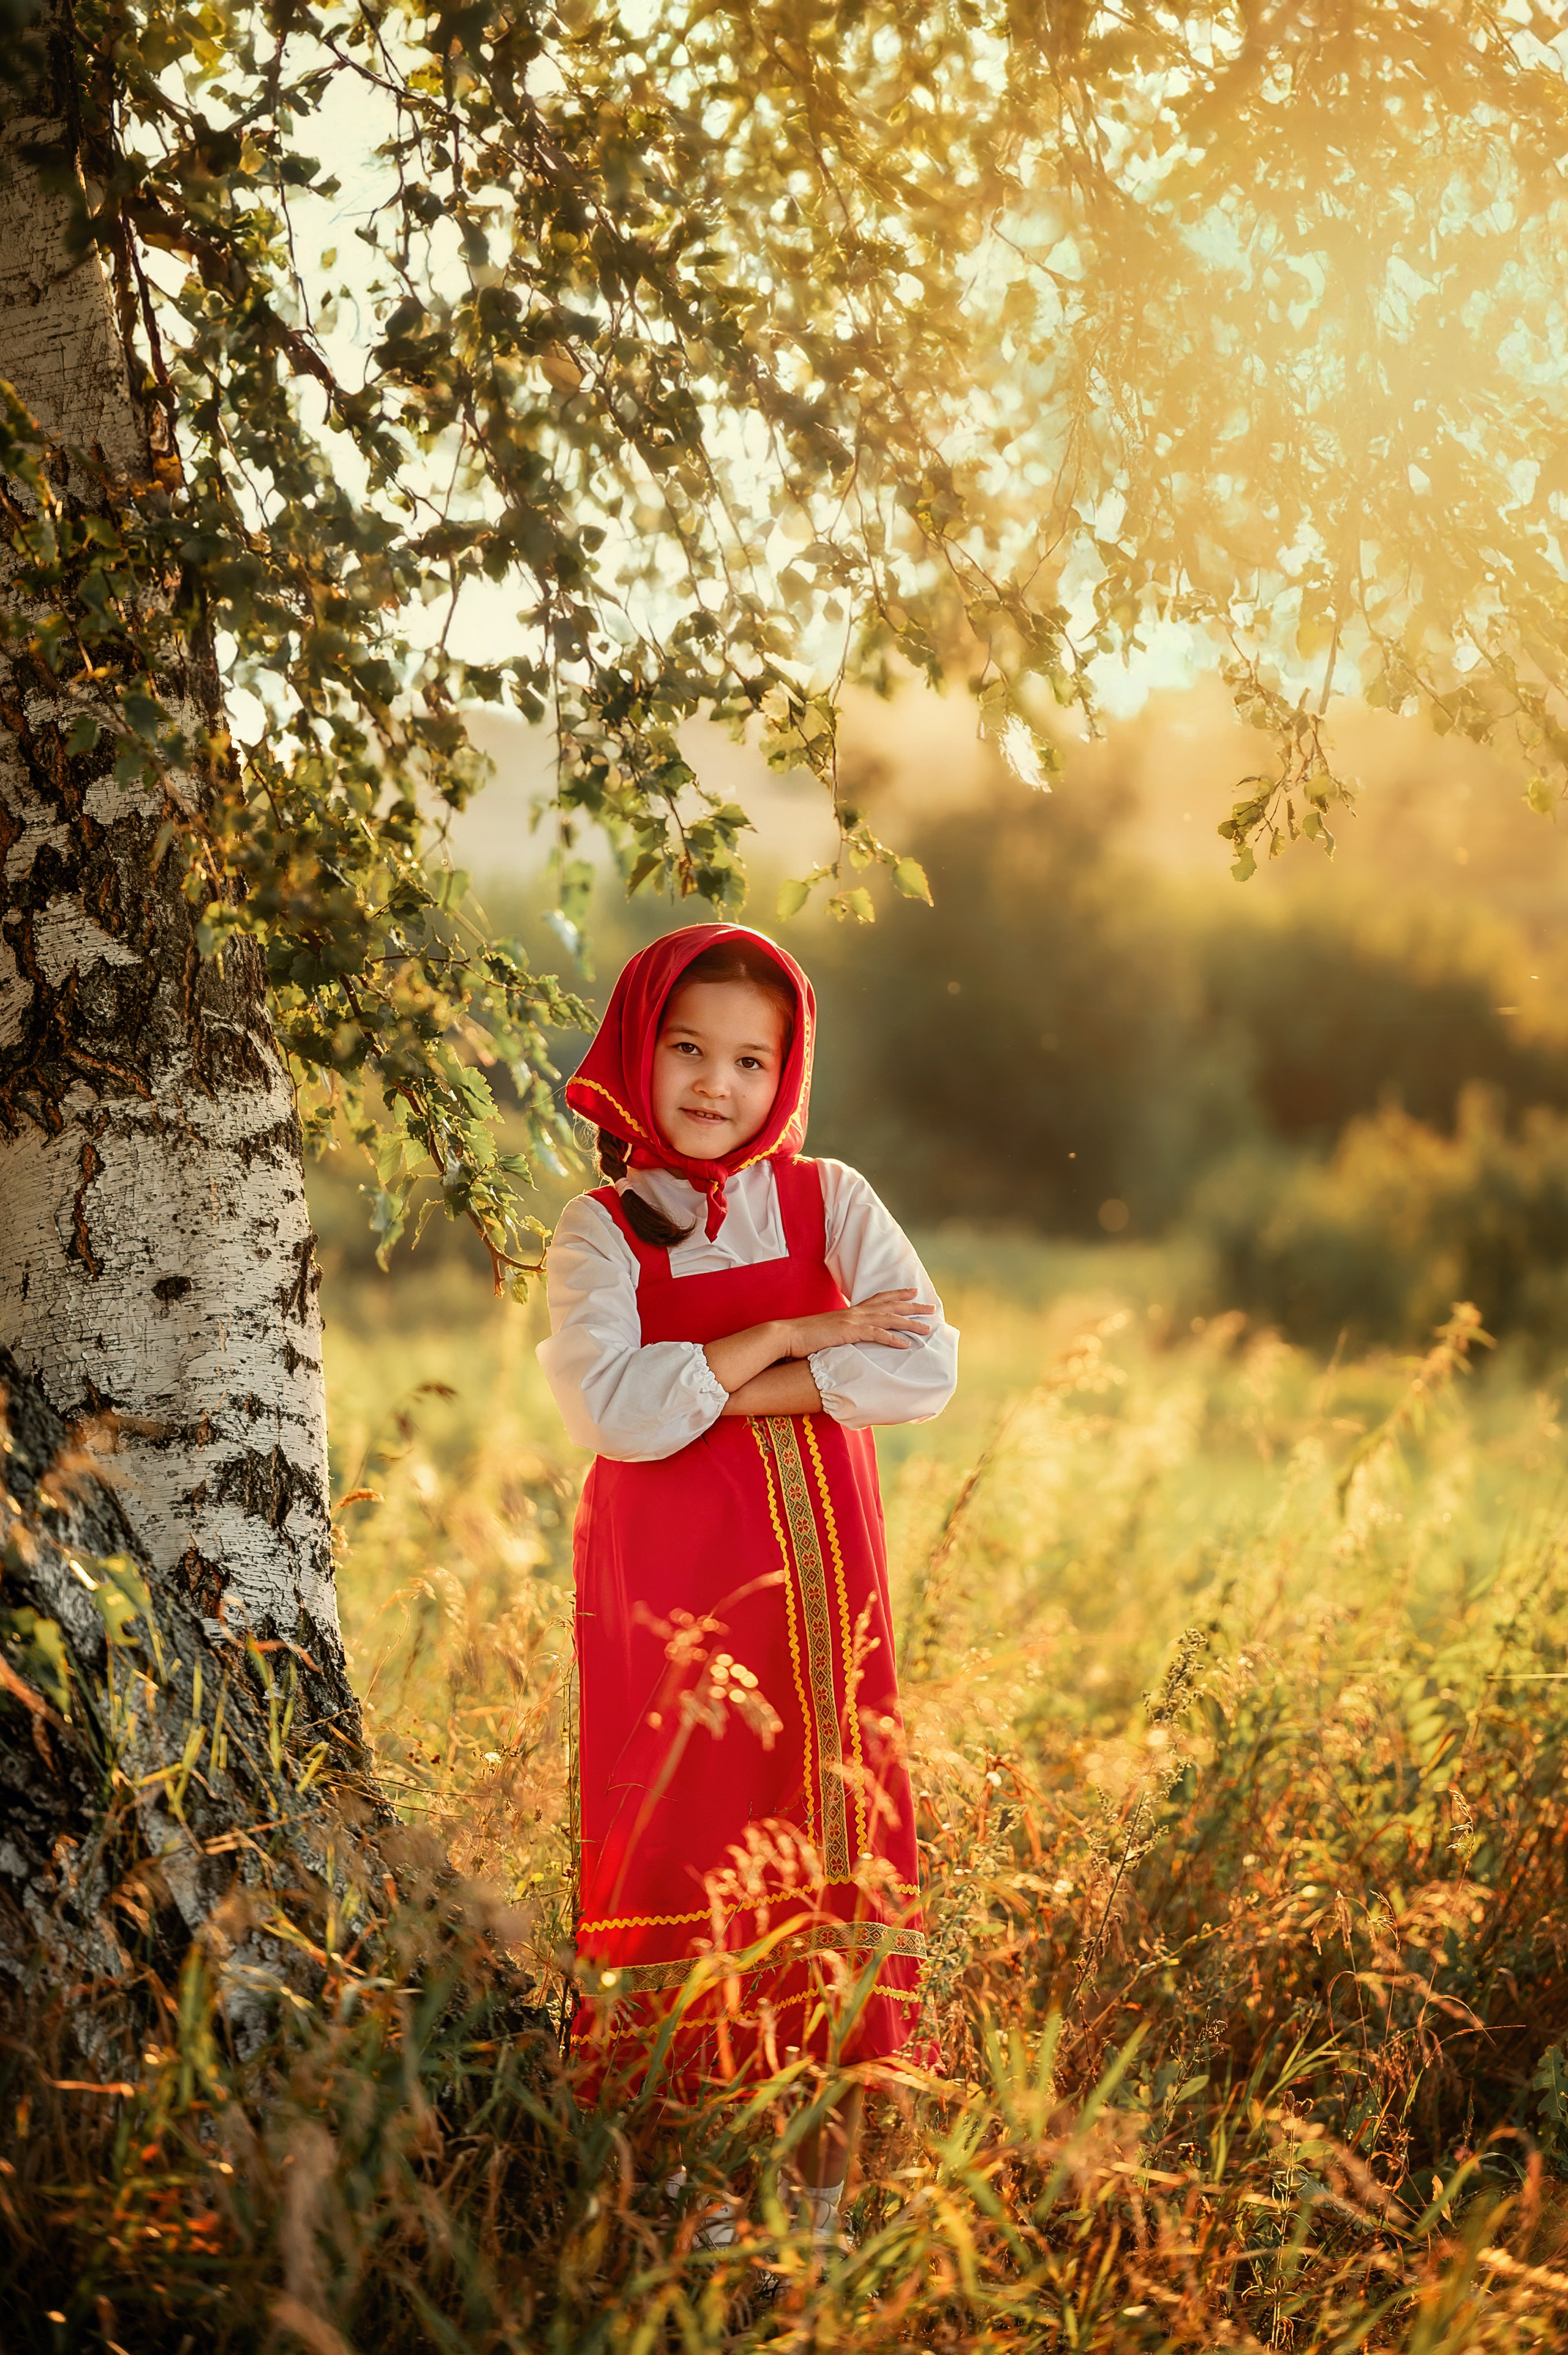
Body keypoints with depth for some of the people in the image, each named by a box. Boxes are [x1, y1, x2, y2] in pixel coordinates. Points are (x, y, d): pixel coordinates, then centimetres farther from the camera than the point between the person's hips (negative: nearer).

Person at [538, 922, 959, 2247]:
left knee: (831, 1835, 1)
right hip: (669, 1590, -2)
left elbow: (928, 1371, -7)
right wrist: (785, 1338, -11)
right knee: (684, 1847, -2)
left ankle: (829, 2178, 9)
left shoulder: (830, 1203, 6)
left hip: (819, 1579, 2)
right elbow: (618, 1409, -16)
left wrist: (724, 1387, -12)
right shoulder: (601, 1233, 1)